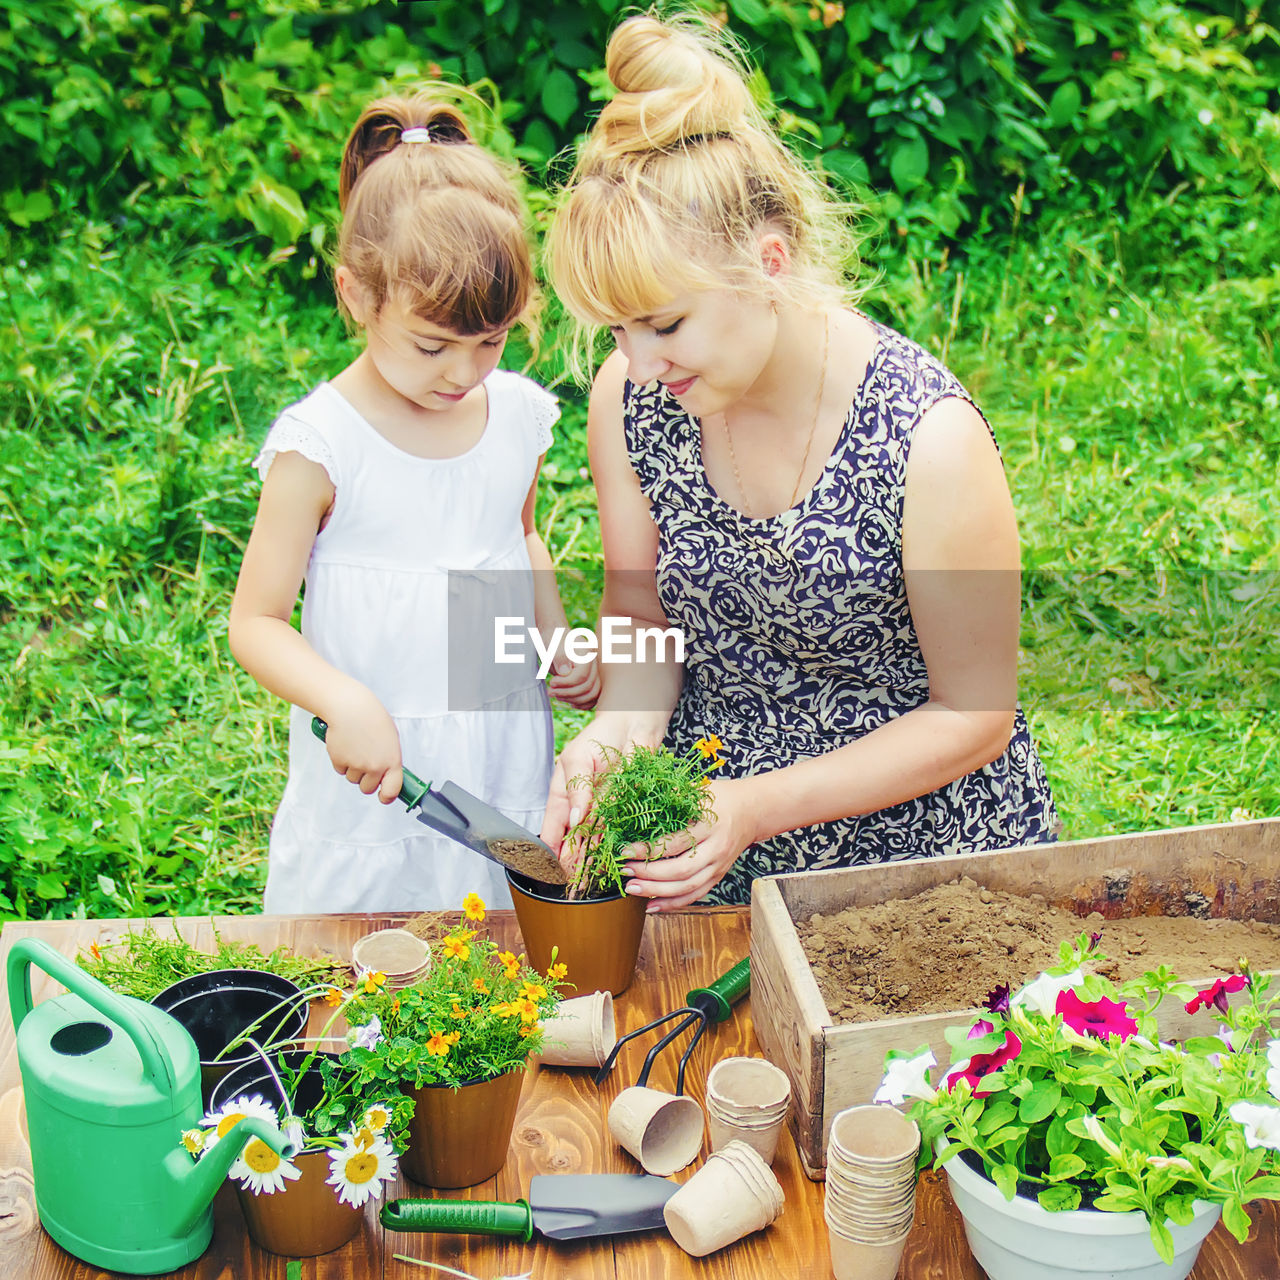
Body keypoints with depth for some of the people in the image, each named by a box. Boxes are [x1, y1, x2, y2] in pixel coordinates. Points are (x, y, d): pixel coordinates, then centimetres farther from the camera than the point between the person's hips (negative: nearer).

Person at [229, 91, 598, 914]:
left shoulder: (520, 414, -1)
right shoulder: (321, 443, -16)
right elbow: (257, 622, -12)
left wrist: (560, 645, 5)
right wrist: (344, 703, -28)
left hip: (507, 765, 4)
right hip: (371, 783, -4)